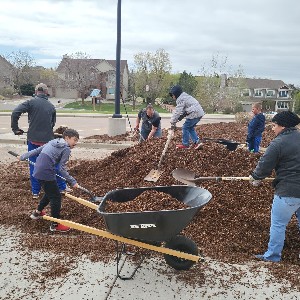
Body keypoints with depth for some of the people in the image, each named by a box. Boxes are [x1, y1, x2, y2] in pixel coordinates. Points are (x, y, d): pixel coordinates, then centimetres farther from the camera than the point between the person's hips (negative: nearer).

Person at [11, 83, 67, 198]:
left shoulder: (31, 102, -6)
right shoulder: (51, 106, 6)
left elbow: (15, 112, -15)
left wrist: (15, 129, -4)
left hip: (33, 139, -2)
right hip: (48, 139, 2)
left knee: (34, 165, 8)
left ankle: (35, 192, 14)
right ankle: (62, 187, 21)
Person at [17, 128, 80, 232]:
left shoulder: (53, 142, 17)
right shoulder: (66, 149, -6)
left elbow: (37, 150, 19)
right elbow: (61, 168, -9)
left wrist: (23, 157, 28)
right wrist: (72, 182, -7)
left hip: (38, 170, 9)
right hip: (46, 173, -9)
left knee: (50, 193, 27)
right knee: (56, 197, 2)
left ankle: (37, 212, 45)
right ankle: (55, 225, 8)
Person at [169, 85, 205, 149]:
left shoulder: (181, 99, -12)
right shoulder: (184, 96, 21)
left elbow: (177, 111, -16)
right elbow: (182, 111, 21)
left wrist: (173, 123, -10)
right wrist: (177, 120, 10)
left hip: (194, 114, -10)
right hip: (199, 113, 10)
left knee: (185, 127, 0)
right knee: (190, 127, 19)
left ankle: (185, 144, 7)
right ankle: (197, 142, 13)